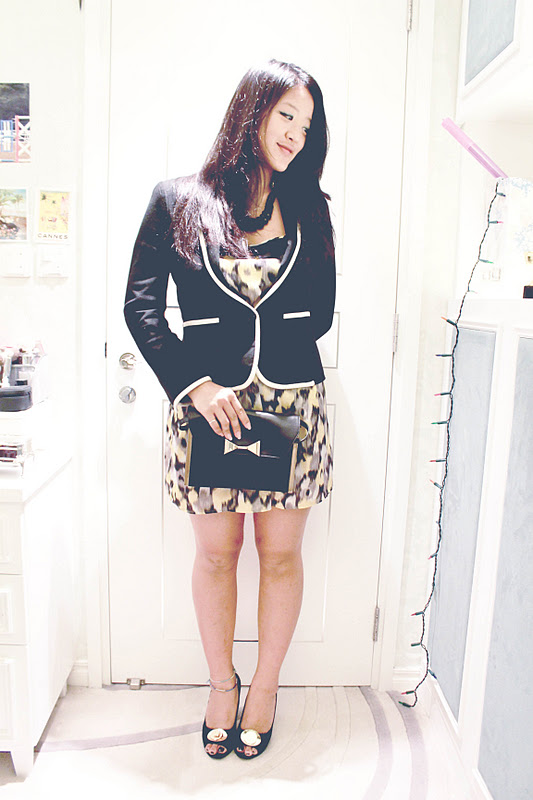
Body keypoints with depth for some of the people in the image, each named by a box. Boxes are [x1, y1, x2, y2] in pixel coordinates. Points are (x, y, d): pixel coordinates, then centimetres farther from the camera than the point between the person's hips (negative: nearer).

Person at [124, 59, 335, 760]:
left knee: (280, 552, 10)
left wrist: (230, 330, -8)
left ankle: (265, 688, 34)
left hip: (292, 402, 2)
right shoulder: (177, 201, 3)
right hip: (206, 402, -1)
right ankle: (222, 684, 35)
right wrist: (195, 383, -13)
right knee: (216, 552, 11)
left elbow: (319, 315, 5)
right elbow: (141, 306, -2)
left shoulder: (310, 208, 10)